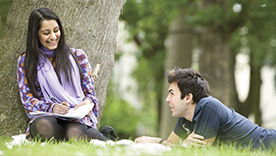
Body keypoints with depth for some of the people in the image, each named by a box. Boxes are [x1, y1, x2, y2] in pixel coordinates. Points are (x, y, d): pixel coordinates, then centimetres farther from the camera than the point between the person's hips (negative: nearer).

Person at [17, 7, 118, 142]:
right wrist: (52, 108, -18)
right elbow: (28, 100, 4)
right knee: (42, 125, -39)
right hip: (46, 117, 1)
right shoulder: (25, 62, 12)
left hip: (78, 117, -1)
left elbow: (90, 93, 13)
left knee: (74, 133, -39)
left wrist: (88, 103, -14)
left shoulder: (77, 56, 15)